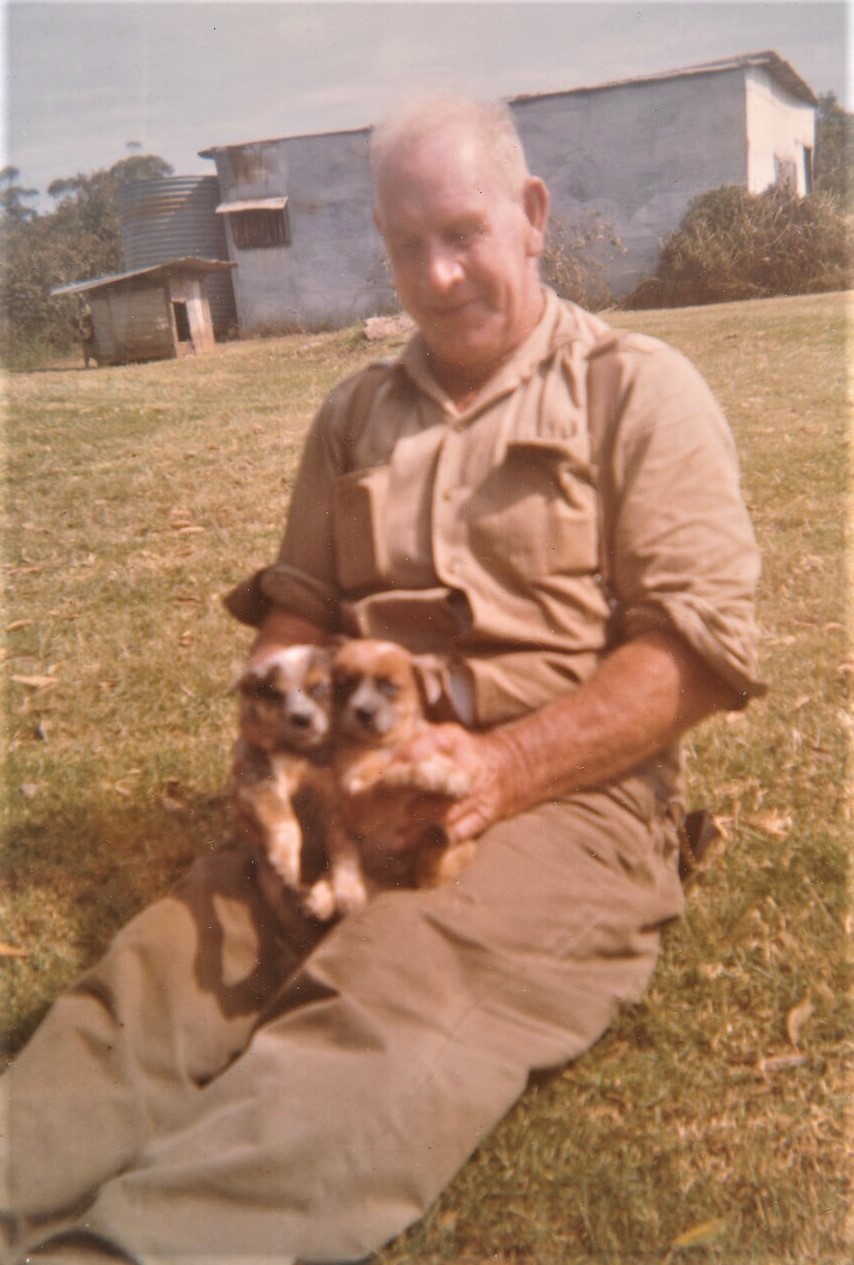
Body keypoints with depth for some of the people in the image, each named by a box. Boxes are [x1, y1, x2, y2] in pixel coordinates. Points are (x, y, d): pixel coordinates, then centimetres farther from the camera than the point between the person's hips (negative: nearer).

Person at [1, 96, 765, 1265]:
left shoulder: (638, 392, 4)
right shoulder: (355, 415, 20)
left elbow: (702, 648, -4)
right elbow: (295, 606, 19)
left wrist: (505, 767, -17)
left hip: (567, 790, -4)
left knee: (381, 1013, -35)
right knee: (153, 981, -24)